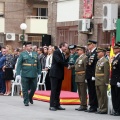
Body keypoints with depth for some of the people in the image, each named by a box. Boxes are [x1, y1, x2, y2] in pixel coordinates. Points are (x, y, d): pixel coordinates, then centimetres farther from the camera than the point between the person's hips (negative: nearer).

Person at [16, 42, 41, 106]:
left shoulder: (35, 54, 12)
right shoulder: (22, 54, 1)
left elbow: (38, 64, 14)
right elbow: (19, 64, -3)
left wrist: (39, 72, 9)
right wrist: (18, 74, -10)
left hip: (34, 75, 3)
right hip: (25, 75, -3)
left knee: (33, 88, 7)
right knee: (25, 89, 1)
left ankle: (30, 97, 32)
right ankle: (26, 101, 9)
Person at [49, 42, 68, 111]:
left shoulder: (62, 54, 19)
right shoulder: (56, 52, -7)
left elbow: (63, 62, 14)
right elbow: (58, 60, -21)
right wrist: (67, 64, -17)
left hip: (60, 74, 8)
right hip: (55, 74, -8)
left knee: (58, 90, 8)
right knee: (54, 90, -7)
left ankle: (57, 105, 11)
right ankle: (52, 105, -7)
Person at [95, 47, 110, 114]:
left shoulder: (105, 61, -11)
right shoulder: (99, 61, 15)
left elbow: (107, 72, -16)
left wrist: (105, 82, -19)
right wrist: (96, 80, 16)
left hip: (102, 82, -9)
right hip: (98, 82, 9)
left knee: (103, 95, -3)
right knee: (99, 95, 12)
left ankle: (104, 109, 1)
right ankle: (101, 108, 19)